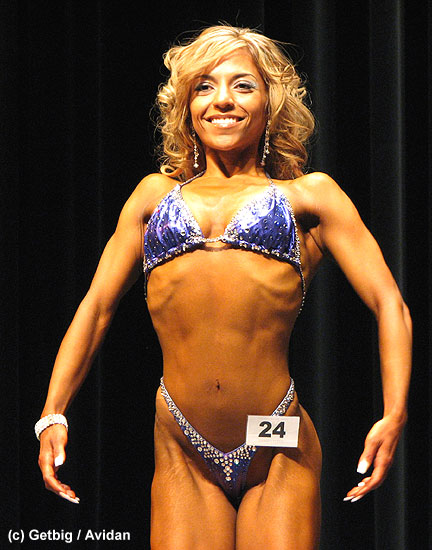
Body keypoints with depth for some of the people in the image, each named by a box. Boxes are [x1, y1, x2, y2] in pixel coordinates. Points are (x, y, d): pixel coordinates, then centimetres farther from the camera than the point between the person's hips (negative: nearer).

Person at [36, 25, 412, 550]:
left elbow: (389, 305, 6)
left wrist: (393, 417, -8)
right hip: (183, 454, 2)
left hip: (279, 451, -1)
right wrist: (52, 414, 10)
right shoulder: (156, 194, 18)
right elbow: (96, 305, 20)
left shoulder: (308, 195, 11)